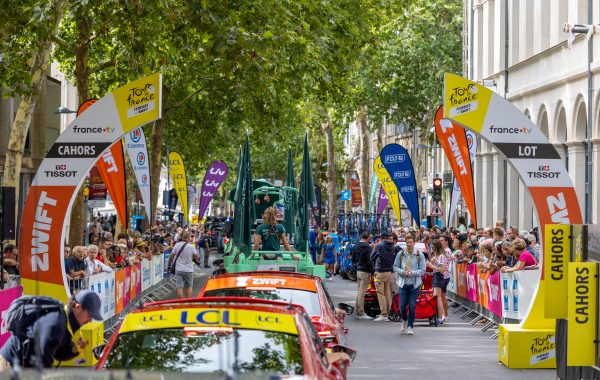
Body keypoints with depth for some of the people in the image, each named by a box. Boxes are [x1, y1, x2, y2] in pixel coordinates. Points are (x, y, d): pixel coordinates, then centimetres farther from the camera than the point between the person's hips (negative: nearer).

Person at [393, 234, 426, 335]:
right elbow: (395, 266, 6)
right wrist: (402, 272, -13)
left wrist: (412, 273, -17)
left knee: (412, 306, -3)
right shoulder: (400, 254, 2)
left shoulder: (420, 255, -2)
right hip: (403, 283, 1)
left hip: (414, 284, -1)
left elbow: (422, 270, -3)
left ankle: (410, 326, 8)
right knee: (402, 305, 0)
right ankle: (404, 320, 31)